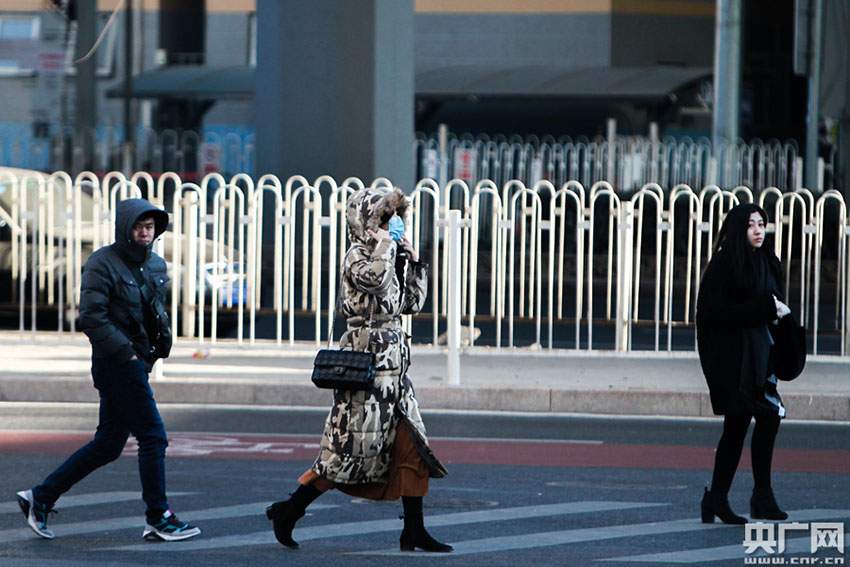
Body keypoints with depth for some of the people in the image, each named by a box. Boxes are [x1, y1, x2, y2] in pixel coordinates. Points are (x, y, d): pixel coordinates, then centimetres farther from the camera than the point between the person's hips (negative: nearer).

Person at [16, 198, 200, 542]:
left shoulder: (156, 266, 13)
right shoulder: (103, 263, -11)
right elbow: (92, 317, -17)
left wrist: (162, 334, 4)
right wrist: (126, 352, -19)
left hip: (137, 363, 9)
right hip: (116, 363, -9)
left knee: (107, 445, 11)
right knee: (153, 438, -7)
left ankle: (41, 497, 19)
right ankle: (158, 519, 1)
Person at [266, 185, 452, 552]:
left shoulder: (387, 256, 18)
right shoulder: (358, 254, -8)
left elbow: (412, 303, 21)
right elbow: (375, 279, -30)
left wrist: (413, 262, 12)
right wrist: (384, 243, -15)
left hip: (392, 361, 9)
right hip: (367, 356, -9)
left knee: (412, 447, 3)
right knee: (353, 445, -6)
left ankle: (414, 532, 6)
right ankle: (288, 512, 5)